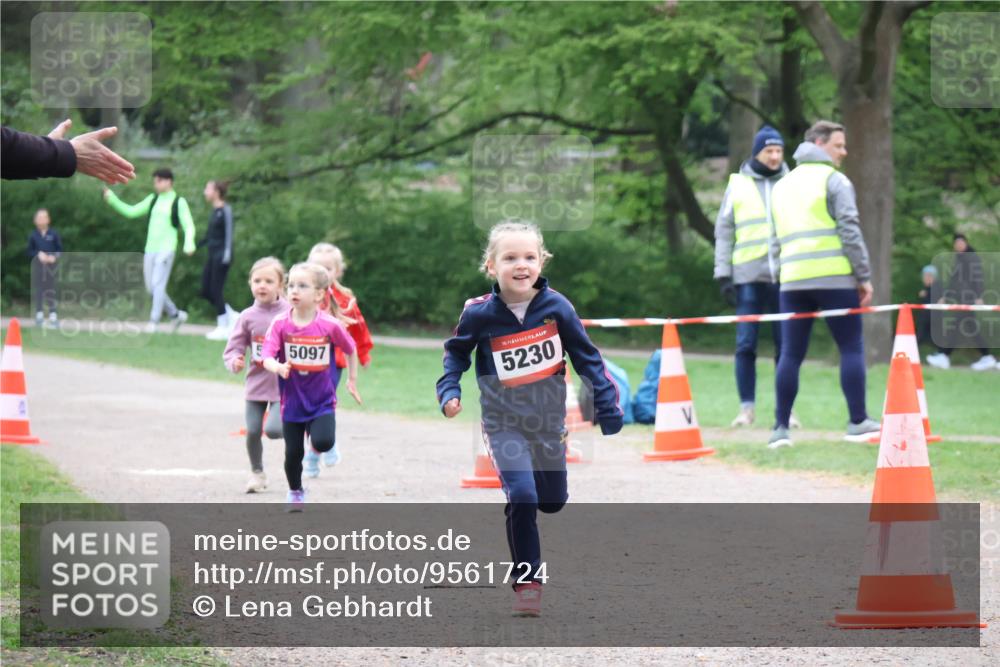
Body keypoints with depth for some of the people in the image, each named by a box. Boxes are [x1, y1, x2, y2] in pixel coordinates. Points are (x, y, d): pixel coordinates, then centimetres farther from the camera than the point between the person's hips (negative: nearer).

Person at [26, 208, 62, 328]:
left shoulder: (54, 234, -1)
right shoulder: (33, 236, 0)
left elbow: (60, 250, 4)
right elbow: (30, 252, 6)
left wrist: (54, 257, -13)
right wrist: (38, 254, -11)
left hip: (51, 265, -1)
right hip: (38, 265, 1)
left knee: (52, 290, -1)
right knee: (38, 291, 1)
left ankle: (53, 316, 2)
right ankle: (39, 315, 7)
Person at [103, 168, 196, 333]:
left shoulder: (178, 202, -3)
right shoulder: (153, 200, 14)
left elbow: (188, 226, -8)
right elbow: (131, 211, 16)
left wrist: (189, 244, -25)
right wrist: (112, 199, 7)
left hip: (166, 250, -6)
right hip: (150, 250, 6)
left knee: (158, 285, -15)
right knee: (151, 288, 6)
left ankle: (153, 322, -15)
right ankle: (176, 314, 22)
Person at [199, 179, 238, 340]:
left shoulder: (225, 211, -10)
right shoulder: (215, 211, 14)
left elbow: (229, 233, -15)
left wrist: (227, 255, -21)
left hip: (221, 255, -9)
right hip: (212, 255, 9)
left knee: (216, 290, -6)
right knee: (206, 291, 7)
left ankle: (222, 328, 3)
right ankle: (232, 316, 17)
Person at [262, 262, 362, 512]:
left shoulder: (330, 325, -12)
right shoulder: (281, 323, -11)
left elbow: (351, 350, 5)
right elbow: (267, 357, -16)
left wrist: (352, 380, 10)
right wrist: (278, 367, -37)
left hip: (322, 400, -1)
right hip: (292, 400, 1)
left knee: (323, 442, -23)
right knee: (293, 453, 8)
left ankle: (317, 446, 15)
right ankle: (295, 493, 34)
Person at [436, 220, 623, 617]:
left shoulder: (556, 306, -9)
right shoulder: (479, 315, -13)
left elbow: (586, 356, 2)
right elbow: (456, 351, 7)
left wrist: (606, 403, 1)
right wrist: (449, 390, -7)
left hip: (549, 421, 3)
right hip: (504, 423, -3)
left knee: (553, 501, 13)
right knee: (522, 497, -19)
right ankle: (527, 581, -8)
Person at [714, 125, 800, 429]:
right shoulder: (738, 185, 10)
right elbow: (724, 232, 11)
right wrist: (724, 275, 2)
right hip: (748, 277, 0)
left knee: (786, 346, 1)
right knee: (745, 345, -2)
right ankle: (746, 408, 4)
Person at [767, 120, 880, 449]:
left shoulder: (782, 185, 20)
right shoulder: (833, 180, -1)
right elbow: (850, 231, -7)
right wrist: (864, 276, -4)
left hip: (793, 282, 5)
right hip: (834, 278, -5)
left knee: (791, 354, 5)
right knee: (851, 348, 3)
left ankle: (780, 428, 1)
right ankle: (858, 422, 3)